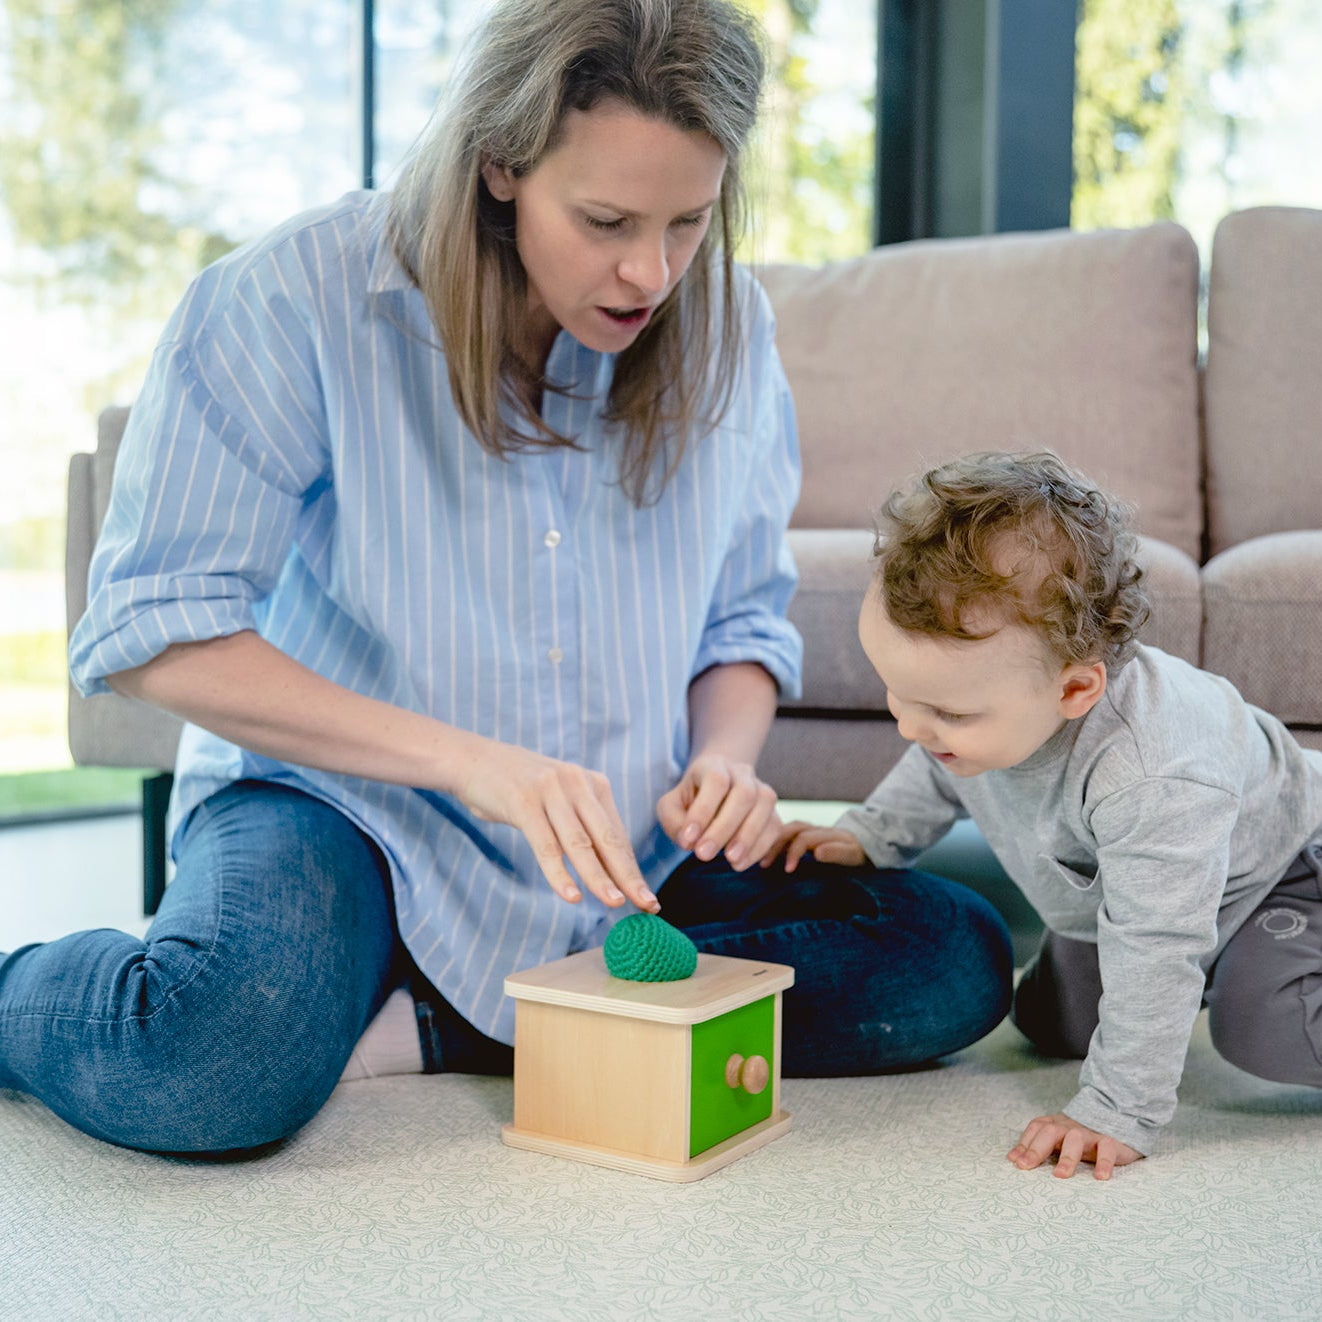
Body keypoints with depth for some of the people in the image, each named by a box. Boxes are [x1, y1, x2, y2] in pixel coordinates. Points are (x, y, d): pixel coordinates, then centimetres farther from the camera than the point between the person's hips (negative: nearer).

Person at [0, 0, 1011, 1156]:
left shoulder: (725, 327, -2)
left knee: (957, 963, -13)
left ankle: (428, 1030, -14)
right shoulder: (293, 302, -15)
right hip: (343, 806, -4)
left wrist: (727, 758, -16)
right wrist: (467, 760, -28)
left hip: (619, 854, 5)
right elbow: (155, 636, -17)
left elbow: (743, 624, 8)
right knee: (219, 1062, -36)